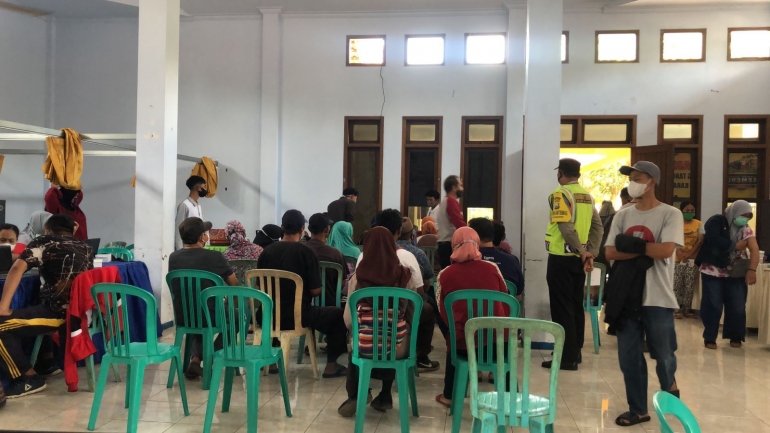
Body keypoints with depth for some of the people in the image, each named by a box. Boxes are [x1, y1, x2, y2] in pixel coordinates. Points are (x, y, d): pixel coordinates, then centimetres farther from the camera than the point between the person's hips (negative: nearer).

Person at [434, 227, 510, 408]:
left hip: (463, 343, -1)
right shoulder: (492, 268, -1)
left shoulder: (444, 275, -5)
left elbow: (444, 313, 3)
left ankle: (449, 395, 40)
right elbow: (505, 303, 9)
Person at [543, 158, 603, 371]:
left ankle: (566, 357, -1)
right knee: (576, 306, 14)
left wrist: (581, 251, -13)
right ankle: (575, 352, 21)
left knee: (561, 307, -3)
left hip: (562, 257, -7)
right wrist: (590, 252, 1)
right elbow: (598, 227, 6)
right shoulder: (587, 195, 11)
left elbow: (566, 227, -21)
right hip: (578, 258, 7)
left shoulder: (560, 194, -11)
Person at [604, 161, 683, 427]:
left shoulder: (670, 214, -5)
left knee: (663, 355, 9)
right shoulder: (622, 216, 7)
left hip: (657, 298, -4)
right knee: (628, 357, 7)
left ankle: (669, 388, 41)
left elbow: (665, 250, -19)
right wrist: (645, 250, -13)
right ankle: (638, 410, 21)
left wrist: (631, 244, -11)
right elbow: (610, 253, -2)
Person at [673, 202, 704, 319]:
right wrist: (680, 253, -20)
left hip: (693, 259, 1)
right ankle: (678, 309, 5)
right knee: (677, 285, -2)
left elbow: (700, 241, -2)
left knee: (689, 286, 5)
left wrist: (689, 253, -12)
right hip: (678, 259, -1)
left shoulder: (699, 224, 5)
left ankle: (687, 310, 13)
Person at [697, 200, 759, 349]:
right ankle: (709, 338, 10)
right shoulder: (716, 221, -7)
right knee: (713, 305, -3)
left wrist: (752, 270, -27)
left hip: (735, 273, 4)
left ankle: (736, 337, 23)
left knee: (737, 306, 3)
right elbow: (714, 240, -24)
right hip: (712, 271, -3)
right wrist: (736, 245, -14)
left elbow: (755, 249, -11)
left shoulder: (746, 230, 3)